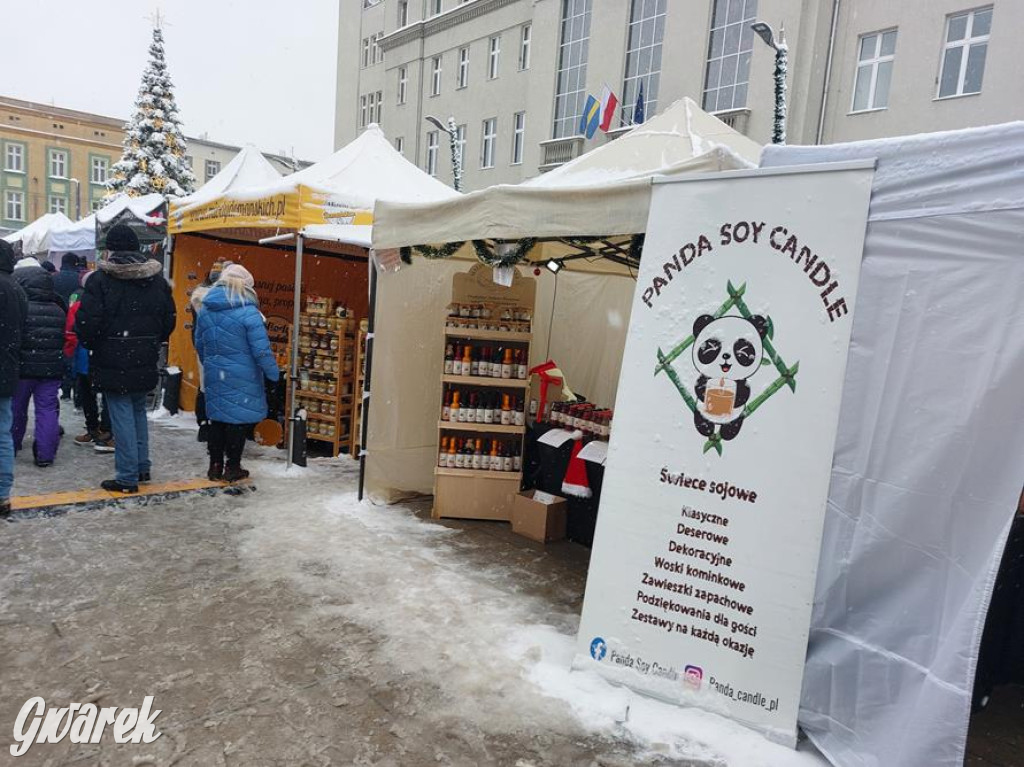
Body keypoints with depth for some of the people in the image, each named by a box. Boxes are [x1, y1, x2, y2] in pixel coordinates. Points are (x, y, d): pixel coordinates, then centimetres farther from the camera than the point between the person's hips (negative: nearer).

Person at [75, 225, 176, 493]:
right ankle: (143, 466, 24)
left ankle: (128, 477, 4)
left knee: (122, 416, -1)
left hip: (113, 362, -5)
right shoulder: (157, 279, 4)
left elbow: (87, 322, -14)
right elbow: (169, 319, 8)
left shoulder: (100, 279, -11)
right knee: (139, 411, 19)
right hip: (145, 362, 5)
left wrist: (92, 344, 5)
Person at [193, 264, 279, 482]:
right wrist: (273, 374, -7)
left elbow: (199, 344, 16)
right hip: (241, 379, -6)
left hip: (214, 376, 6)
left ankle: (215, 465, 23)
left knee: (217, 417, 16)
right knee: (239, 419, 4)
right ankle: (232, 468, 11)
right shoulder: (248, 312, -17)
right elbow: (261, 349, -17)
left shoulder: (205, 309, 6)